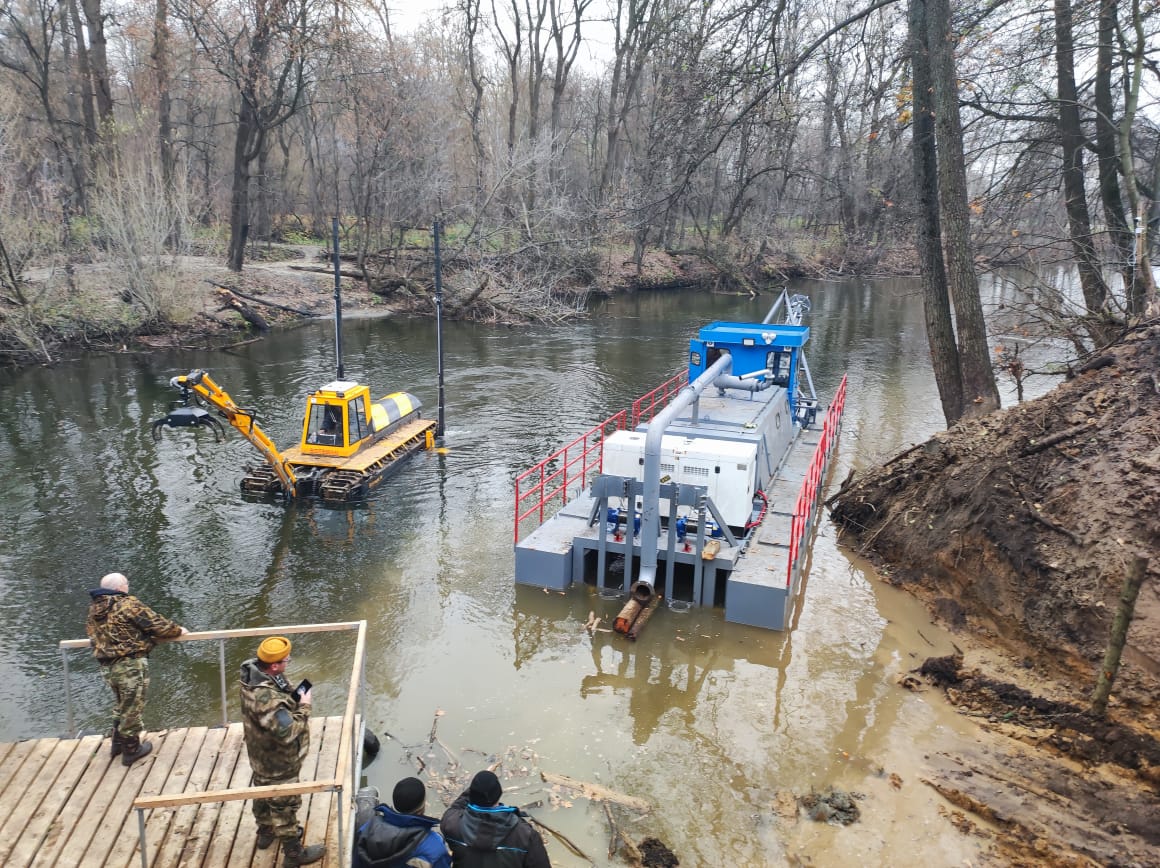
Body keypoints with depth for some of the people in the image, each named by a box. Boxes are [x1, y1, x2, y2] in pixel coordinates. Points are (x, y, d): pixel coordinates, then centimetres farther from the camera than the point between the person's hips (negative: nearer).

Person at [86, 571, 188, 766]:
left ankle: (118, 743, 39)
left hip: (107, 666, 7)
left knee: (122, 705, 27)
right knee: (132, 708, 8)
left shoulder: (93, 609, 6)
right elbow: (157, 624, -12)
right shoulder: (129, 604, -15)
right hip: (130, 664, -7)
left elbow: (91, 630, 21)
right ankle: (131, 750, 19)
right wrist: (178, 630, 6)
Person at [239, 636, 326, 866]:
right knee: (284, 805, 11)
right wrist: (304, 707, -24)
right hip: (277, 762, -9)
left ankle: (265, 832, 55)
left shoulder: (253, 671, -12)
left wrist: (293, 698, -10)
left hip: (262, 755, 9)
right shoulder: (266, 697, -41)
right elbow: (288, 732, -36)